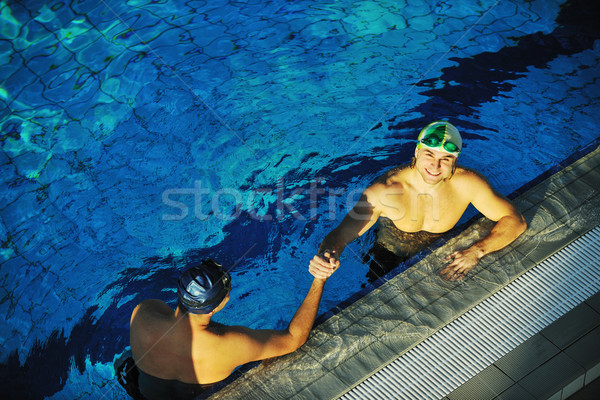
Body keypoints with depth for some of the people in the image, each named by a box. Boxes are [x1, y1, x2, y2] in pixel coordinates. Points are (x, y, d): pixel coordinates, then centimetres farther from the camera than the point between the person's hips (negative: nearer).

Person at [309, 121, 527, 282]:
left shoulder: (467, 184, -26)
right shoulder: (383, 190, -33)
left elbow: (515, 221, -19)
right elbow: (340, 235, -34)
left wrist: (476, 251, -37)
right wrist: (328, 254, -60)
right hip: (388, 261, -2)